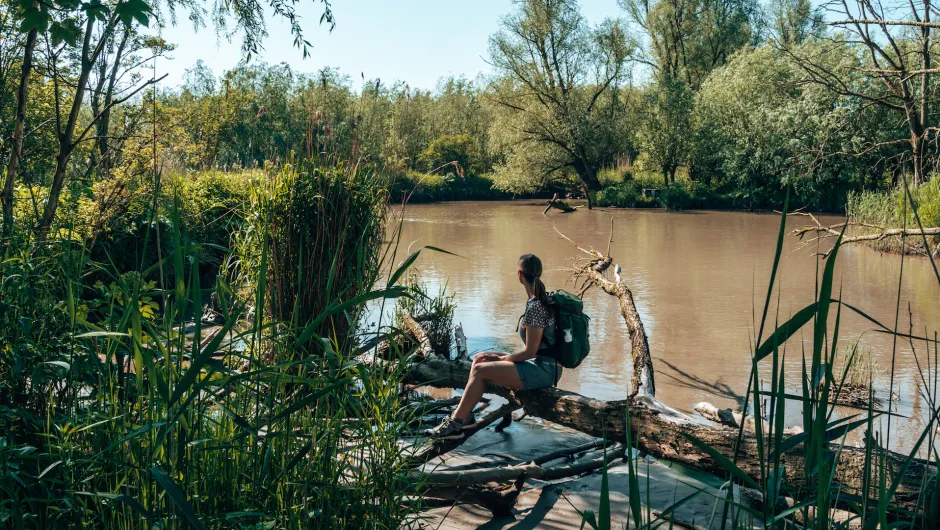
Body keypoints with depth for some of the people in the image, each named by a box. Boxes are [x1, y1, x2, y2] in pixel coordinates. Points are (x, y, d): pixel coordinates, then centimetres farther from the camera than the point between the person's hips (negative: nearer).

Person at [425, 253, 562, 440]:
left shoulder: (535, 307, -21)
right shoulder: (544, 299, 9)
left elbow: (529, 352, -20)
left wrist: (502, 358, -5)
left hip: (544, 370, -10)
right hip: (541, 364, 10)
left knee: (480, 370, -14)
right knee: (479, 358, 9)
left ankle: (455, 425, -6)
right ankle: (465, 416, 8)